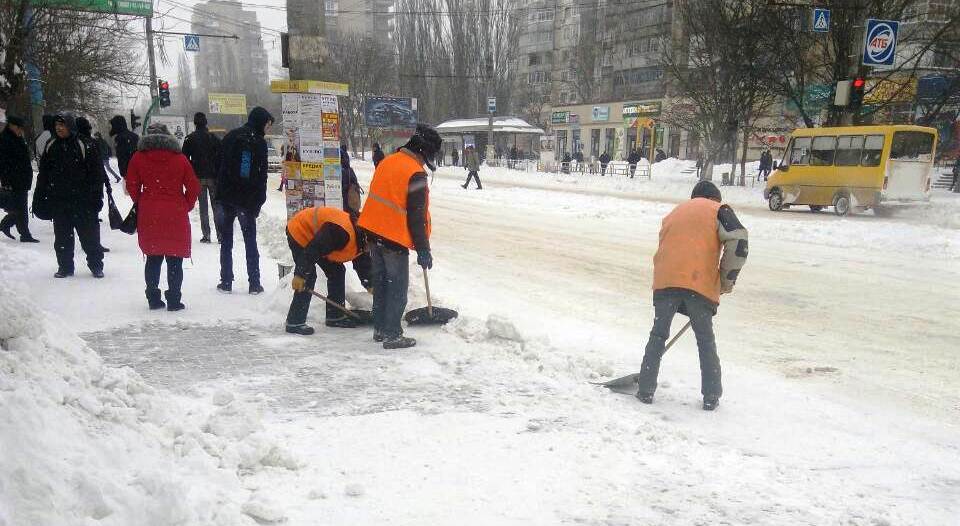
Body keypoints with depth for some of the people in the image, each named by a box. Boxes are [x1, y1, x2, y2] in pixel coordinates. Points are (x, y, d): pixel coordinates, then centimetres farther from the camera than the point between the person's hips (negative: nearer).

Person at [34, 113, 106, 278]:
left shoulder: (85, 147, -5)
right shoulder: (50, 147, 8)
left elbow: (97, 174, -4)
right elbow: (43, 175, 14)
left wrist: (96, 197, -9)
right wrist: (39, 198, 11)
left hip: (82, 201, -4)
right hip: (58, 201, 4)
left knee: (89, 234, 2)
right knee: (62, 237, 8)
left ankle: (96, 265, 15)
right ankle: (65, 266, 19)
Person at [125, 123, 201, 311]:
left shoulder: (138, 158, 4)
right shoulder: (180, 158, 1)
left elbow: (132, 186, 3)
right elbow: (194, 187, 0)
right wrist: (186, 207, 13)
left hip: (148, 216, 2)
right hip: (176, 216, -2)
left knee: (153, 257, 12)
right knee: (175, 259, 4)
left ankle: (153, 299, 14)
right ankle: (174, 300, 3)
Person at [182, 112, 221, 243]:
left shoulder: (190, 139, 0)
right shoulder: (214, 138, 1)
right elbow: (220, 157, 0)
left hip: (198, 177, 0)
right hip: (213, 177, 0)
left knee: (203, 207, 5)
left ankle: (206, 235, 1)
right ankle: (220, 235, 1)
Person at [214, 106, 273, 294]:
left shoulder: (230, 137, 7)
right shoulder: (259, 142, -5)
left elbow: (218, 166, 7)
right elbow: (262, 175, -7)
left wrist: (217, 195, 10)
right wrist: (259, 202, -1)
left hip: (225, 198, 3)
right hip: (248, 200, -2)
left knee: (226, 242, 11)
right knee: (251, 243, 7)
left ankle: (226, 282, 10)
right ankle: (254, 284, 6)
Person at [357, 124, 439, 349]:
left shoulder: (387, 161, 8)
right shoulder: (415, 174, -17)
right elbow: (417, 216, -17)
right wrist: (423, 250, -11)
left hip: (374, 231, 8)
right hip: (395, 237, -8)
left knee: (380, 282, 17)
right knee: (397, 288, 2)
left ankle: (380, 329, 26)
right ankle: (393, 335, 6)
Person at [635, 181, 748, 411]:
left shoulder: (674, 213, 29)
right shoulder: (718, 210, 13)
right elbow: (738, 240, -5)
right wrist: (728, 278, 3)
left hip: (665, 280, 3)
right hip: (700, 283, -3)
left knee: (658, 336, 14)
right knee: (706, 341, 10)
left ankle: (646, 390, 15)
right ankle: (711, 397, 14)